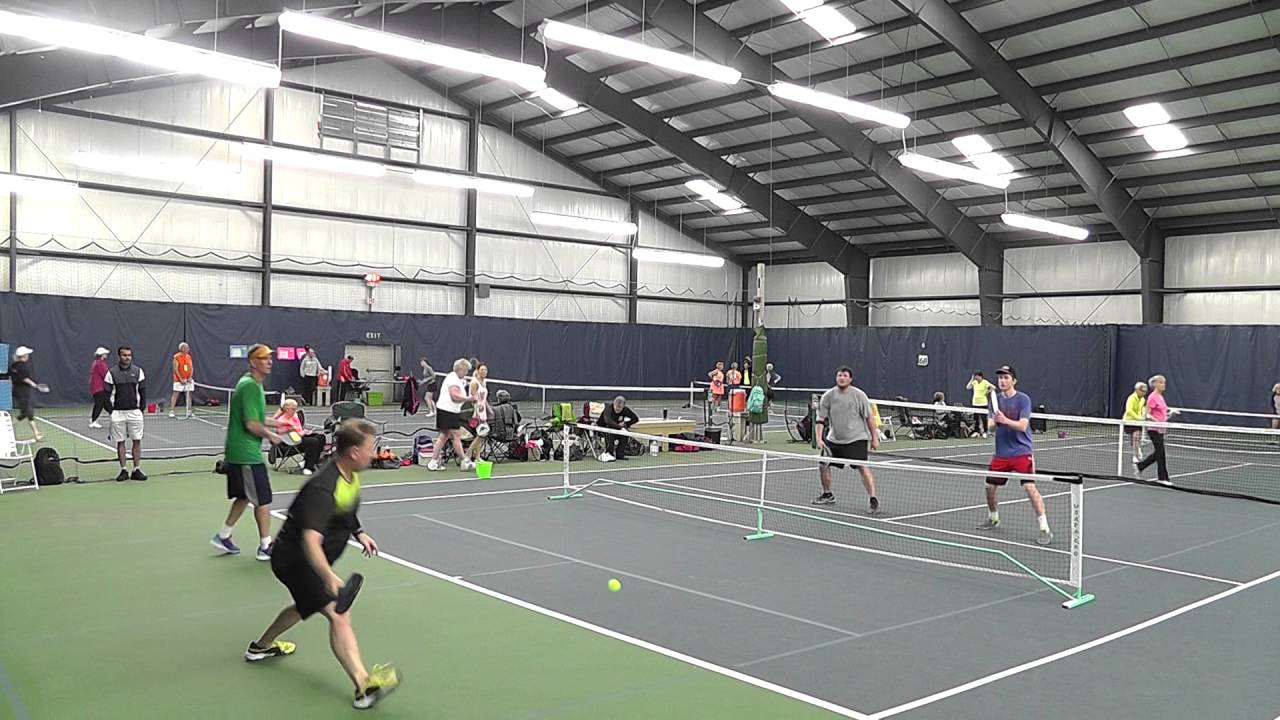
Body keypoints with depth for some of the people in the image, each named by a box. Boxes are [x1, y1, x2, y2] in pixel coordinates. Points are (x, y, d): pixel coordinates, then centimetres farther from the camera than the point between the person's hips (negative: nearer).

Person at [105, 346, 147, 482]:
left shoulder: (138, 371, 5)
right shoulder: (111, 373, 0)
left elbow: (142, 392, 7)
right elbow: (107, 394, 1)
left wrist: (140, 408, 1)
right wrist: (111, 411, -5)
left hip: (135, 412, 1)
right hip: (118, 413, -1)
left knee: (137, 441, 0)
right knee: (120, 442, 3)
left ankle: (137, 470, 6)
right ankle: (123, 471, 10)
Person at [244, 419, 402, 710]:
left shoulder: (352, 476, -2)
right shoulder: (323, 488, -32)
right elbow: (311, 541, -43)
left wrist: (359, 533, 6)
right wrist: (329, 577, -54)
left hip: (308, 561, 11)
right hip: (294, 558, -11)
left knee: (307, 605, 34)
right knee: (339, 614, -24)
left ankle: (262, 646, 58)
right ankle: (364, 686, -34)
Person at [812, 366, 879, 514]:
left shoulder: (859, 395, -8)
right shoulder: (828, 396, -1)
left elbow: (869, 417, -4)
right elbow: (821, 419, 2)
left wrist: (874, 438, -5)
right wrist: (819, 438, -8)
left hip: (856, 439, -4)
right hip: (834, 439, 4)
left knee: (863, 467, -18)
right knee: (823, 465, 6)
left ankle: (873, 499, -14)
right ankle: (828, 495, 27)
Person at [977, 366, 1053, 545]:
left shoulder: (1023, 399, -8)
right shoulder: (996, 399, 7)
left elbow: (1023, 425, -17)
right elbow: (990, 426, 5)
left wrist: (1005, 420, -33)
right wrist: (994, 422, -18)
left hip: (1021, 452, -5)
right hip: (1001, 453, 5)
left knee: (1030, 487, -16)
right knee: (990, 487, 9)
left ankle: (1045, 529, -9)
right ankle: (993, 519, 35)